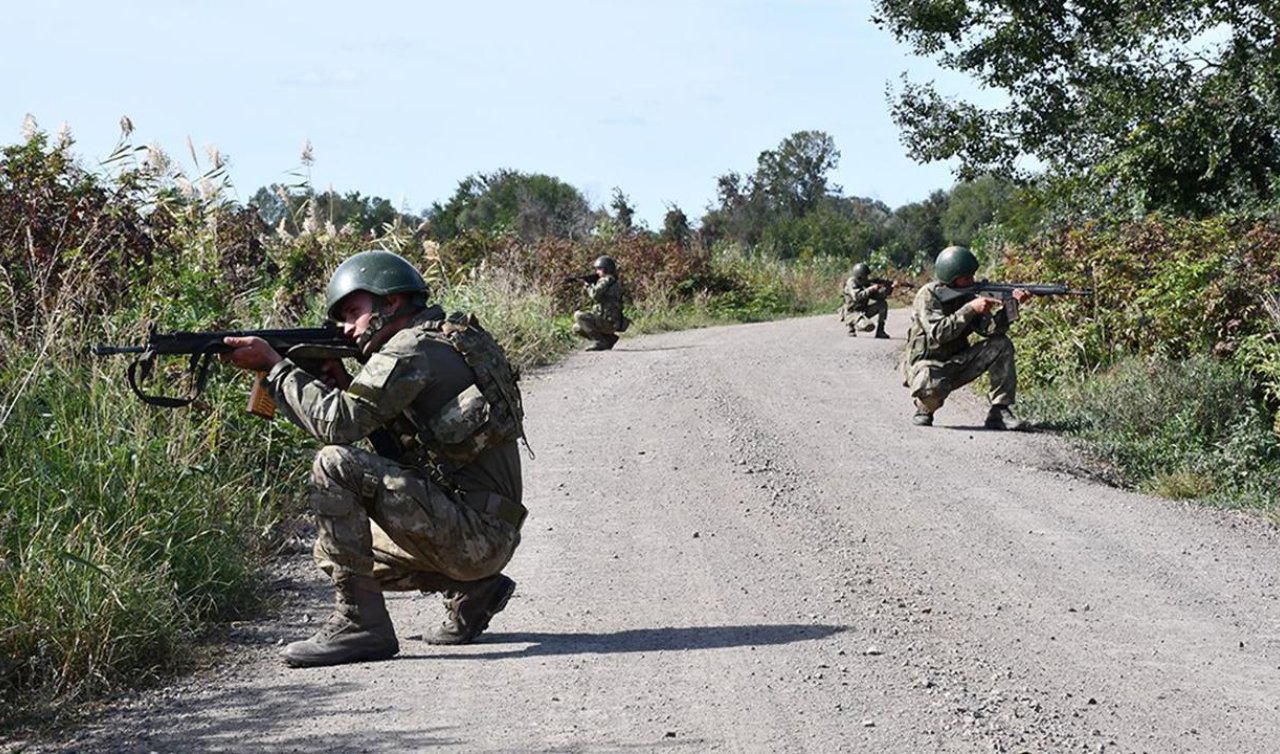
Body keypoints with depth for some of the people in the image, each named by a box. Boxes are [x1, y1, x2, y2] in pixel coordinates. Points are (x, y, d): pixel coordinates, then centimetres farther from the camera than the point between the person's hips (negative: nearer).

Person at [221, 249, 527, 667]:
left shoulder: (414, 349, -13)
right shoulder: (446, 342, 18)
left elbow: (338, 423, -20)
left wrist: (274, 365, -9)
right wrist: (340, 382, 6)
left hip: (475, 533, -10)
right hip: (484, 537, 10)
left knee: (335, 466, -19)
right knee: (334, 551, 20)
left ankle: (359, 624, -16)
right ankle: (471, 590, 13)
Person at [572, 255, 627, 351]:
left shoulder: (607, 280, -12)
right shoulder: (614, 281, 18)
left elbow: (595, 295, -23)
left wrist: (587, 285, -5)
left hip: (607, 321, -10)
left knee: (578, 316, -17)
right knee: (577, 328, 15)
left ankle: (601, 342, -15)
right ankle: (609, 338, 10)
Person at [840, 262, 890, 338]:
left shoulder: (866, 283, 5)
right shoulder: (851, 283, -16)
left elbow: (878, 296, 5)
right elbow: (857, 296, -33)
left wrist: (886, 289, -14)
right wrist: (871, 289, -30)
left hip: (864, 311, 8)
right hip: (852, 313, -8)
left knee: (883, 304, -2)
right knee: (869, 326, -32)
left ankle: (880, 331, 1)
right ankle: (852, 327, 1)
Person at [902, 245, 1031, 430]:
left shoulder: (968, 295, 1)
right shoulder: (927, 296, -15)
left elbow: (990, 329, -10)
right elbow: (939, 333, -29)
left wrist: (1011, 306, -25)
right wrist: (970, 309, -29)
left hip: (957, 365, 6)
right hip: (927, 365, -6)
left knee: (1001, 345, -10)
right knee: (933, 387, -40)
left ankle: (1000, 411, -10)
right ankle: (925, 409, -2)